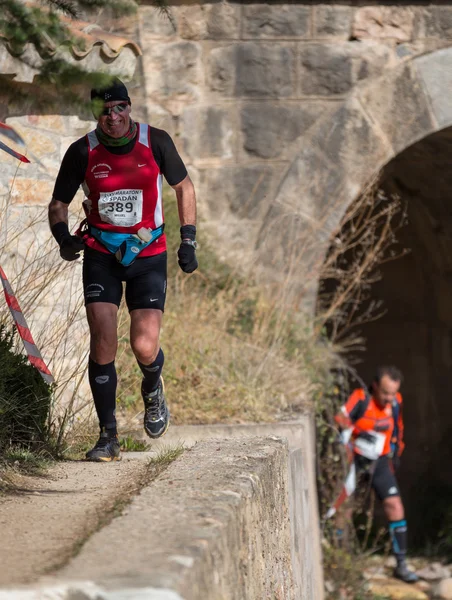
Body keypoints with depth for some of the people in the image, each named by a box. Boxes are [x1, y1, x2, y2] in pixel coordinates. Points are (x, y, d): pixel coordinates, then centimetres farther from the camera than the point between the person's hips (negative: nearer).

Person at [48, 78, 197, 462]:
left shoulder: (156, 142, -10)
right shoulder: (82, 152, -10)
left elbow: (184, 187, 6)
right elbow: (58, 204, 0)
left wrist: (188, 240, 2)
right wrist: (64, 237, -20)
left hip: (149, 253, 0)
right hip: (101, 254, 0)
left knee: (145, 347, -11)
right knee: (102, 340, -14)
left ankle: (153, 388, 27)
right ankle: (109, 435, -3)